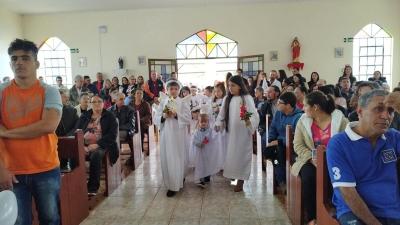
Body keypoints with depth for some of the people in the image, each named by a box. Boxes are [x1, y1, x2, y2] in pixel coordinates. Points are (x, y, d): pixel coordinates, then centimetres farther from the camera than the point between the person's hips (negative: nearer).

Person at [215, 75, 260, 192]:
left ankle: (240, 181, 9)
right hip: (231, 132, 5)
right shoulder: (227, 98, 6)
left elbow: (254, 114, -15)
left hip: (242, 133, -4)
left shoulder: (247, 98, -9)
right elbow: (222, 113, 9)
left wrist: (248, 120, -34)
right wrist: (218, 124, -5)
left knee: (241, 155, 1)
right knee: (231, 155, 9)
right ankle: (234, 175, 24)